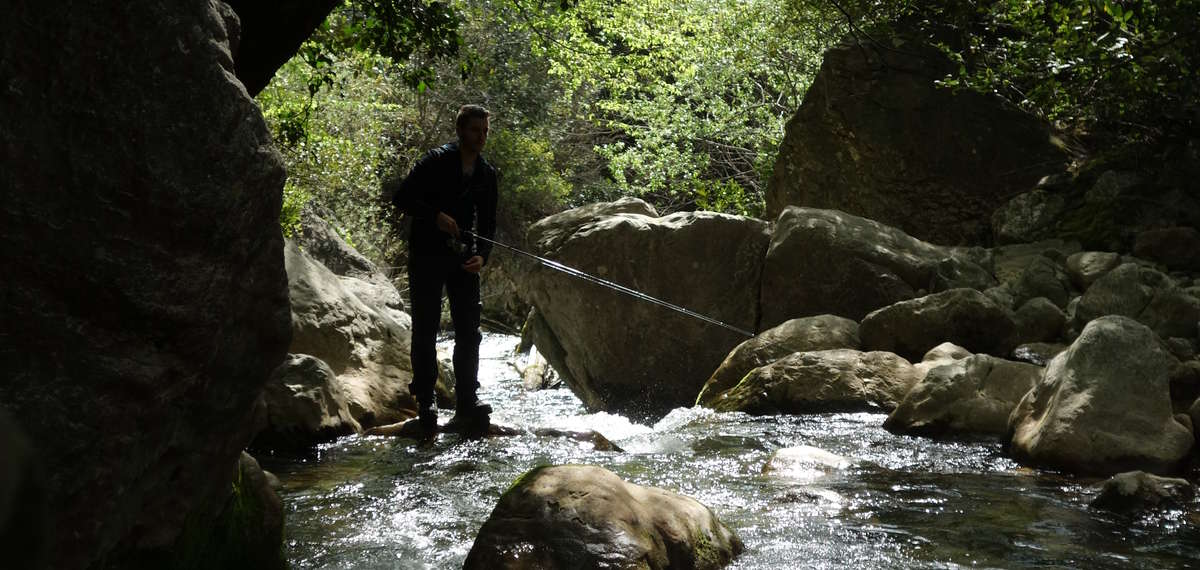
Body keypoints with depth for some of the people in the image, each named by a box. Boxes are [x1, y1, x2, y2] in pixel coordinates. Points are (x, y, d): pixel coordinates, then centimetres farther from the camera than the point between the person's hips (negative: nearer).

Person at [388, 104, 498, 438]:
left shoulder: (486, 174, 10)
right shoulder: (436, 161, -6)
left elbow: (487, 223, 14)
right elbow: (401, 197, -9)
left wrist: (481, 255, -4)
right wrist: (435, 215, -22)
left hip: (463, 258, 5)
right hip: (426, 256, -5)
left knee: (469, 332, -1)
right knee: (425, 331, -2)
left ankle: (467, 404, 3)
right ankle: (424, 405, 4)